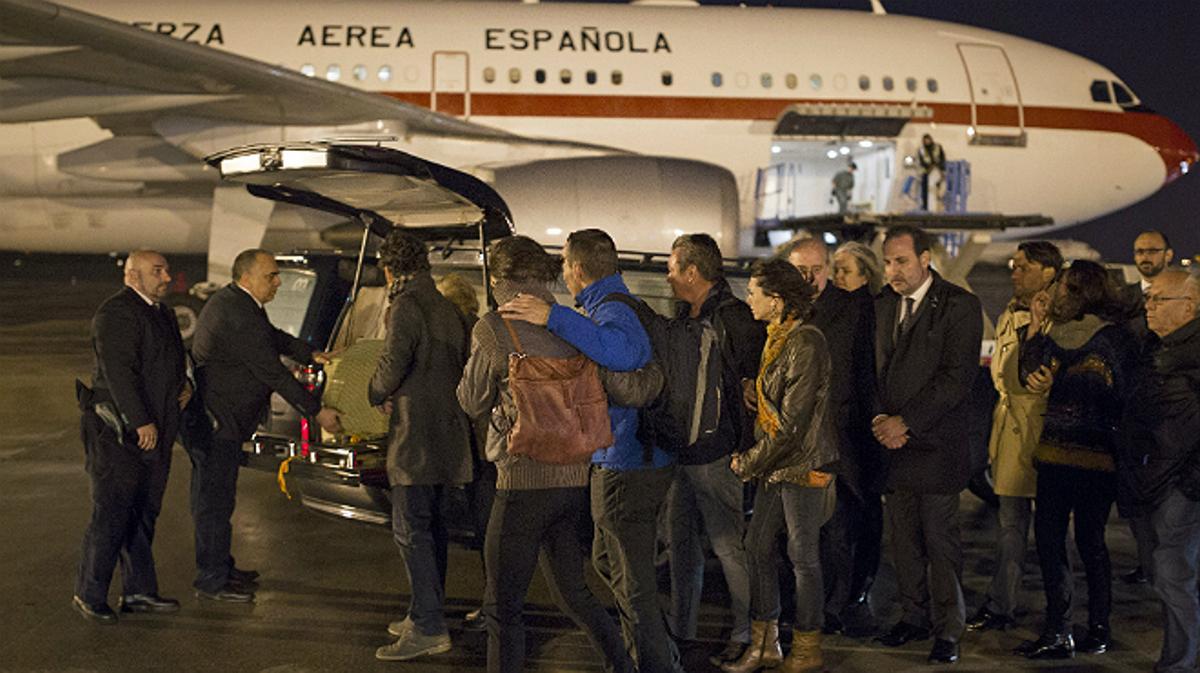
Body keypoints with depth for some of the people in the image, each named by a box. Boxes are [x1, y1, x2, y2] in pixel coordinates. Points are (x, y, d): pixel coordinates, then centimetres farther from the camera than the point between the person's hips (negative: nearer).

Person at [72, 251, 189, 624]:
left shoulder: (162, 312, 16)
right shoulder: (116, 313, -14)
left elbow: (174, 359, 30)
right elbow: (119, 371, -22)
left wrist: (184, 383, 10)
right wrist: (142, 423, -24)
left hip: (154, 432, 9)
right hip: (120, 432, -9)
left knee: (144, 513, 13)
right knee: (111, 515, -5)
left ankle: (139, 592, 21)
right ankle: (89, 595, 5)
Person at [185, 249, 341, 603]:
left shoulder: (233, 301, 8)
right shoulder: (238, 316, -24)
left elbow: (273, 336, 23)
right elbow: (274, 373, -22)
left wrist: (311, 354, 12)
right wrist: (317, 411, -17)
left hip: (209, 417, 11)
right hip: (215, 421, -11)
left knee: (213, 495, 19)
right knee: (215, 498, -2)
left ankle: (219, 567, 30)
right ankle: (212, 581, 7)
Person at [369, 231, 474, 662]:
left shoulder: (407, 306, -11)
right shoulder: (447, 309, 16)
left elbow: (394, 360, -20)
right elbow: (463, 364, 18)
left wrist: (377, 393, -1)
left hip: (416, 433, -9)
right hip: (448, 433, 9)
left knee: (410, 528, -8)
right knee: (431, 524, 16)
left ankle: (428, 628, -12)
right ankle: (426, 615, 23)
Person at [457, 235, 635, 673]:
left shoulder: (493, 329, -9)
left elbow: (473, 402, 3)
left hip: (526, 479, -6)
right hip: (576, 478, 7)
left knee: (503, 605, 1)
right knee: (573, 593, 19)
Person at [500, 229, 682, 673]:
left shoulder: (612, 312, -21)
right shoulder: (615, 307, 13)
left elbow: (628, 353, -45)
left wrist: (555, 317, -45)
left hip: (625, 468, -11)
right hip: (646, 460, 11)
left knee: (632, 581, -1)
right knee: (606, 561, 24)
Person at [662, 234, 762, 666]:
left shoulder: (735, 318, -12)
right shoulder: (683, 317, 14)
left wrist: (745, 449, -17)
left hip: (715, 452, -8)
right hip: (679, 450, 8)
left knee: (729, 545, -2)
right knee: (680, 542, 13)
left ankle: (747, 635, 9)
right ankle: (680, 631, 24)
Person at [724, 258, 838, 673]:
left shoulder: (806, 345, -20)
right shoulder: (776, 339, 10)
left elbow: (792, 424, -21)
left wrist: (748, 464, -12)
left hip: (803, 465, -9)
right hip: (774, 463, 9)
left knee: (803, 556, 2)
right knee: (758, 546, 11)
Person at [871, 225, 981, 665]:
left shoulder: (959, 306, -7)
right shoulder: (882, 305, 11)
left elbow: (957, 377, -14)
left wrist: (905, 422, -16)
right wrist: (880, 419, -4)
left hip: (935, 443, -5)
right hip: (893, 441, 5)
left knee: (940, 538, -1)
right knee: (903, 537, 10)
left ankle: (947, 629, 10)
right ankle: (914, 617, 23)